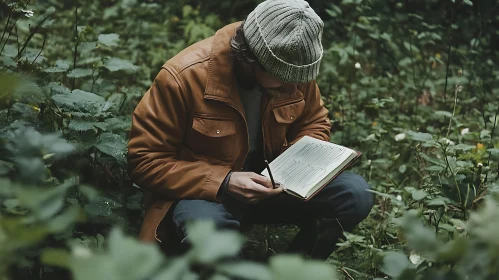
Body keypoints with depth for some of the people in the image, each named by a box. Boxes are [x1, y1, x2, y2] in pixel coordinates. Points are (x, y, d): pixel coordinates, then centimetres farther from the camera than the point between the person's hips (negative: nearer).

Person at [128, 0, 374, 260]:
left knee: (354, 195, -16)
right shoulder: (185, 75, -23)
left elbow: (314, 123, 10)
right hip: (202, 190, -5)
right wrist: (222, 183, -30)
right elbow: (145, 161, -19)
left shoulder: (293, 68, -9)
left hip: (271, 183, 5)